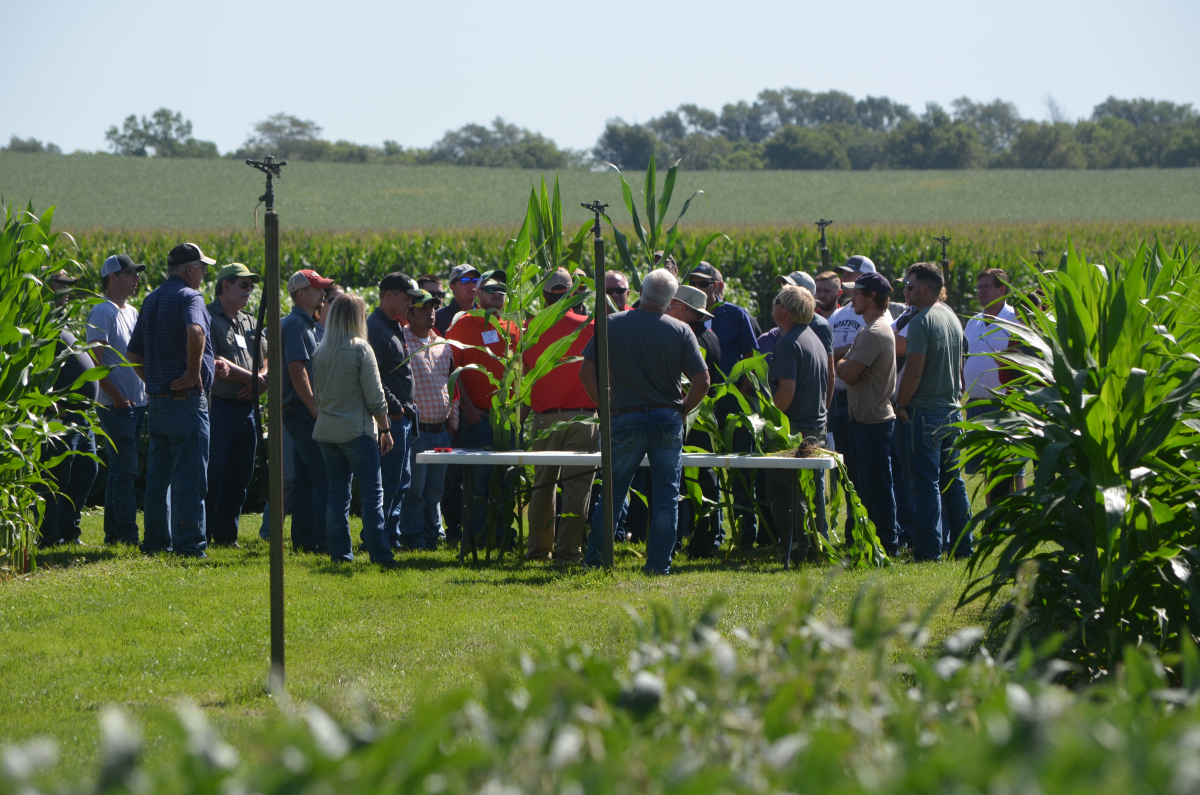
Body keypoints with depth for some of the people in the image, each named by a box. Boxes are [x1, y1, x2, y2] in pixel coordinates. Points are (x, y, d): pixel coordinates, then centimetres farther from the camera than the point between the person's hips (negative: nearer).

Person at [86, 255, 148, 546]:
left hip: (137, 404, 9)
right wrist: (116, 397, -18)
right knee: (125, 471, -10)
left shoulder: (132, 312, 17)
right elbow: (96, 359, -16)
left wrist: (146, 393, 12)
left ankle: (113, 534, 16)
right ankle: (128, 535, -10)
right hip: (116, 406, -9)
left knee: (120, 472, 12)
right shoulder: (103, 312, -10)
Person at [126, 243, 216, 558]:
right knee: (189, 475, -5)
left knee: (158, 474, 13)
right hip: (187, 401, -8)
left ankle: (156, 539, 16)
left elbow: (133, 353, 20)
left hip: (157, 400, 8)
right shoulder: (189, 297, -12)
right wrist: (193, 372, -21)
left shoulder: (151, 301, 14)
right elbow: (195, 332, -33)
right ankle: (189, 543, -5)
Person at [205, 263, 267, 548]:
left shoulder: (250, 322, 19)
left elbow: (267, 359, 19)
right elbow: (211, 364, -15)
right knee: (212, 474, -7)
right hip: (218, 407, -8)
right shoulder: (208, 318, -5)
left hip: (246, 409, 8)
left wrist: (261, 380, -5)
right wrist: (252, 378, -10)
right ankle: (202, 535, -2)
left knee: (240, 476, 8)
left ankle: (226, 536, 15)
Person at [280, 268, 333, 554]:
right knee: (324, 477, -12)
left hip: (308, 411, 11)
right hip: (301, 410, -11)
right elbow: (297, 370, -19)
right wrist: (315, 410, -19)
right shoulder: (294, 325, -12)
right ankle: (324, 541, -14)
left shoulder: (313, 326, 18)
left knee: (305, 479, 11)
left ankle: (304, 541, 14)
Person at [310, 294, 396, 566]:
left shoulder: (320, 351, 7)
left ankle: (340, 552, 7)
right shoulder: (360, 349, -10)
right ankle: (379, 553, -7)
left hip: (326, 430, 6)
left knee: (337, 491, 10)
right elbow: (374, 396, -9)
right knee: (372, 493, -3)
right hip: (357, 430, -6)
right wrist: (385, 428, -1)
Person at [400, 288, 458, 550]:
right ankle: (413, 539, 1)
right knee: (414, 490, -6)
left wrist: (453, 421, 13)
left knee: (435, 490, 10)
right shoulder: (401, 342, -6)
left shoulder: (443, 346, 15)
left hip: (441, 430, 6)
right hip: (416, 430, -6)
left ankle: (432, 536, 16)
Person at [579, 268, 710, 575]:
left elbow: (586, 371, -2)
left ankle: (595, 558, 11)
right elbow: (702, 382, -5)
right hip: (667, 420, 0)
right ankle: (659, 565, 4)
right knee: (666, 495, 6)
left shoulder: (612, 325, -3)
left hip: (625, 419, 0)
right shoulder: (680, 331, -4)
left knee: (612, 492, 10)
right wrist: (682, 409, 11)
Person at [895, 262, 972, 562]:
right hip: (952, 410, 8)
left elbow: (913, 371, -19)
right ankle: (962, 545, 15)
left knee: (926, 483, -5)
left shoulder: (921, 321, -15)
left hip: (926, 413, -8)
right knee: (953, 481, 13)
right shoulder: (952, 317, 12)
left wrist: (901, 405, -8)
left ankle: (930, 548, -6)